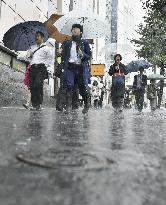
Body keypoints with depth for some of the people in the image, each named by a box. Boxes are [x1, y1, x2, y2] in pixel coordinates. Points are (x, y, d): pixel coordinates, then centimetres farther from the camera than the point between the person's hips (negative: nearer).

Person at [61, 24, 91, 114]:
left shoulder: (84, 43, 9)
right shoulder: (67, 43, 16)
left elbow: (89, 56, 5)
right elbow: (63, 56, 19)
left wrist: (82, 54, -15)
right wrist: (64, 66, 6)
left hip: (81, 68, -1)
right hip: (70, 67, 1)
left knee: (83, 87, 0)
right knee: (69, 86, -15)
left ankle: (86, 105, 21)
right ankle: (68, 105, -11)